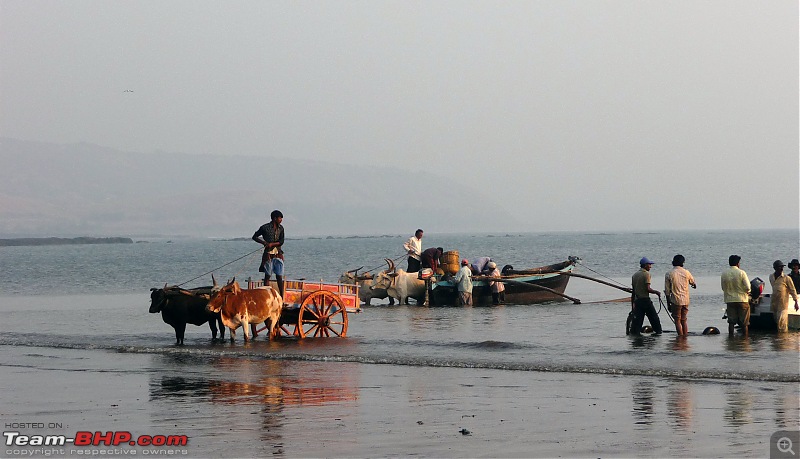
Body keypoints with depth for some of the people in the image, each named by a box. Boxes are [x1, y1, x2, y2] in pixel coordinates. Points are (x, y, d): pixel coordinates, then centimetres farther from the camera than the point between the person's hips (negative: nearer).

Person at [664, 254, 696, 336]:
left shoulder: (668, 274, -6)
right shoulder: (686, 272, 1)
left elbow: (667, 290, -5)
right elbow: (693, 282, 23)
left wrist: (668, 303, 3)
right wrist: (694, 285, 48)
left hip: (675, 300, -3)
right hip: (685, 300, 3)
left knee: (677, 321, 2)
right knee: (684, 321, 14)